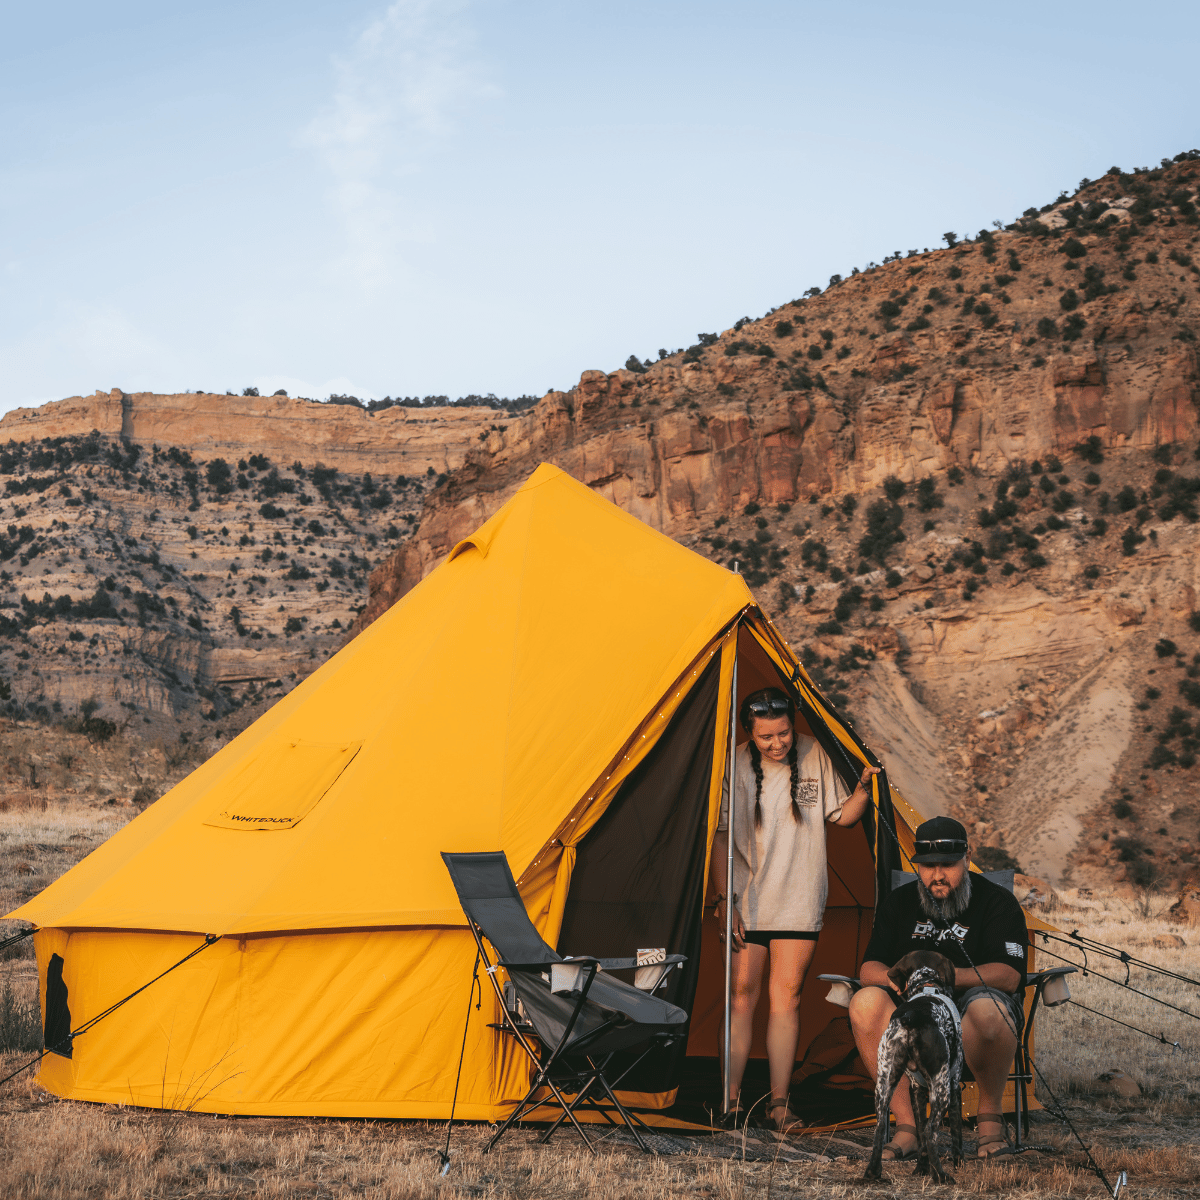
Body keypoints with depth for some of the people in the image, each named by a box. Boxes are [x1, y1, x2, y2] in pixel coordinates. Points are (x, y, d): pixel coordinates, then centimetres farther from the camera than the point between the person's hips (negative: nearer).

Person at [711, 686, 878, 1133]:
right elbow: (721, 838, -3)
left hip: (799, 904, 1)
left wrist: (864, 786, -12)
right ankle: (730, 1101, 3)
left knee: (786, 995, -1)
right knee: (742, 994, -2)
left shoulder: (814, 756, -2)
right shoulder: (736, 766, -8)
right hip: (748, 903, -1)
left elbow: (841, 815, 7)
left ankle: (779, 1103, 3)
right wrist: (724, 899, -8)